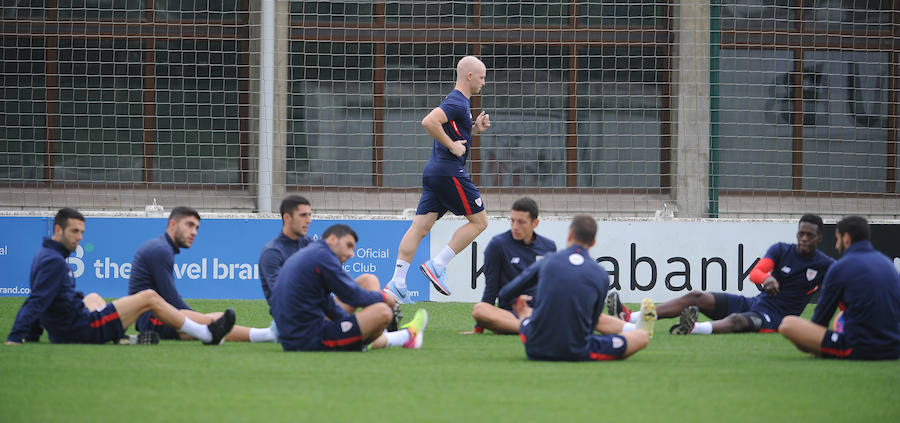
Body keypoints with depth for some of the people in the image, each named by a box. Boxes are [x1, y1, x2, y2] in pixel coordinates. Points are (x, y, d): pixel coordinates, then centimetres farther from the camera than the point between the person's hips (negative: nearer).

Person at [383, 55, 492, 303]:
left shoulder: (456, 101, 20)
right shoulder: (457, 102, -12)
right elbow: (429, 122, -26)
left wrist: (475, 129, 16)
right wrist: (452, 145, -19)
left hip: (434, 171, 10)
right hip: (449, 172, -10)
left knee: (420, 227, 3)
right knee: (479, 221, 0)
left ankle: (396, 284, -2)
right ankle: (437, 266, -5)